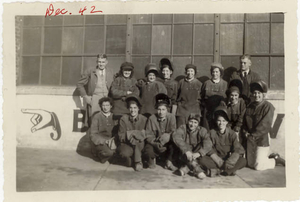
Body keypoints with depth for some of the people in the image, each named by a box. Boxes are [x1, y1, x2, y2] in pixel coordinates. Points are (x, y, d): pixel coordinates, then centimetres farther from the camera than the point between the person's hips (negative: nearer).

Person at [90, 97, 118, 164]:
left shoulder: (114, 117, 10)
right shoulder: (96, 116, -1)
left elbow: (117, 132, 7)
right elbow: (93, 134, -5)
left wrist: (113, 140, -16)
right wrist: (105, 141, -19)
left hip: (112, 140, 4)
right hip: (99, 142, -4)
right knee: (109, 152, -34)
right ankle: (101, 155, 2)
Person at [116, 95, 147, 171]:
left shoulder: (144, 119, -4)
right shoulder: (123, 119, -3)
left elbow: (144, 136, -8)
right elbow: (121, 137, -8)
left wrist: (130, 133, -20)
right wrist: (138, 133, -20)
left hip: (140, 146, 0)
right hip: (127, 144, 0)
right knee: (124, 153, -33)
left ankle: (138, 162, -12)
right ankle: (128, 158, 6)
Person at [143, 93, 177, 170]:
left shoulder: (171, 117, -9)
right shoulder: (152, 118, -11)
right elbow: (148, 135, -11)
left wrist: (168, 135, -35)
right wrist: (157, 144, -28)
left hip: (167, 144, 1)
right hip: (154, 143, -1)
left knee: (174, 144, -31)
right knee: (148, 152, -31)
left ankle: (169, 162, -3)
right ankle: (151, 159, 10)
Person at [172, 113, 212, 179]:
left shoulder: (202, 130, -6)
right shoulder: (183, 128, -8)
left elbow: (208, 143, -24)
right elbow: (175, 137, -29)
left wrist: (198, 153, -41)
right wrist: (186, 151, -41)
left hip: (195, 156, 1)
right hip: (185, 156, 0)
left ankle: (185, 169, -29)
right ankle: (197, 170, -37)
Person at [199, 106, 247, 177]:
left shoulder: (231, 133, -2)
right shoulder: (212, 132, -3)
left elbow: (238, 150, -11)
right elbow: (210, 150, -6)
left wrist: (229, 162, -25)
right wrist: (219, 161, -20)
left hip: (228, 159, 1)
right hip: (216, 160, -1)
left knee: (243, 161, -25)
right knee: (202, 160, -29)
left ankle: (217, 171, -30)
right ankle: (229, 171, -31)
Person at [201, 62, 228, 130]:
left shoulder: (225, 84, 7)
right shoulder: (206, 83, 10)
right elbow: (202, 97, 12)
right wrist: (204, 105, 4)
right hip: (208, 112, 1)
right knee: (207, 130, -1)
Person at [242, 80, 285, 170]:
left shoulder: (268, 106, -11)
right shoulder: (250, 106, 9)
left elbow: (265, 125, -17)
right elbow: (245, 121, 13)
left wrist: (253, 135, -15)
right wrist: (245, 132, -5)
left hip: (262, 139, -7)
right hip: (250, 140, 7)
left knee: (258, 166, -5)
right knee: (250, 164, 13)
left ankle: (276, 160, 22)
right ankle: (272, 158, 34)